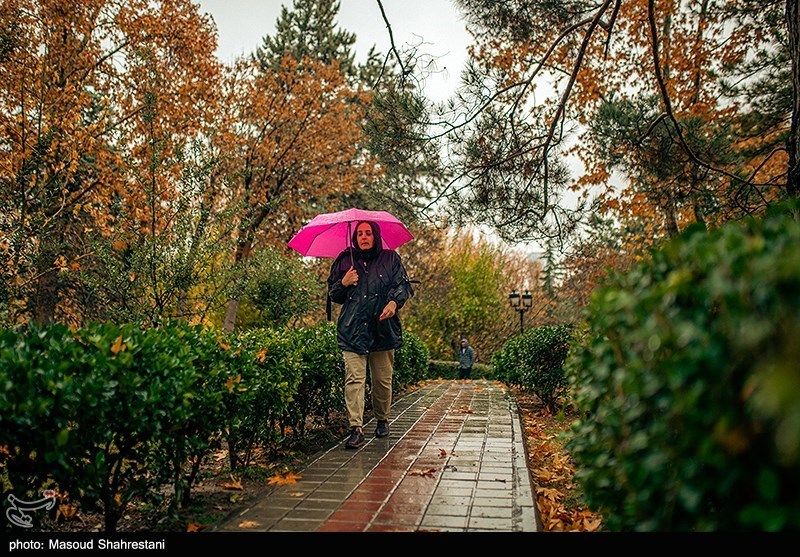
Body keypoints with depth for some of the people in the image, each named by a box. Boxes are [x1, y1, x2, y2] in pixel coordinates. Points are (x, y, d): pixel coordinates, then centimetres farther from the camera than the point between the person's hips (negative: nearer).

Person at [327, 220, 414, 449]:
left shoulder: (390, 259, 11)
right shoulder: (345, 261, 13)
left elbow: (403, 284, 4)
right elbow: (333, 295, 18)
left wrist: (394, 302, -16)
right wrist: (344, 283, -3)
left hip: (383, 329, 0)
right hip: (352, 330, 0)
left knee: (383, 380, 6)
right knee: (354, 379, -11)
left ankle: (382, 420, 27)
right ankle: (356, 429, -12)